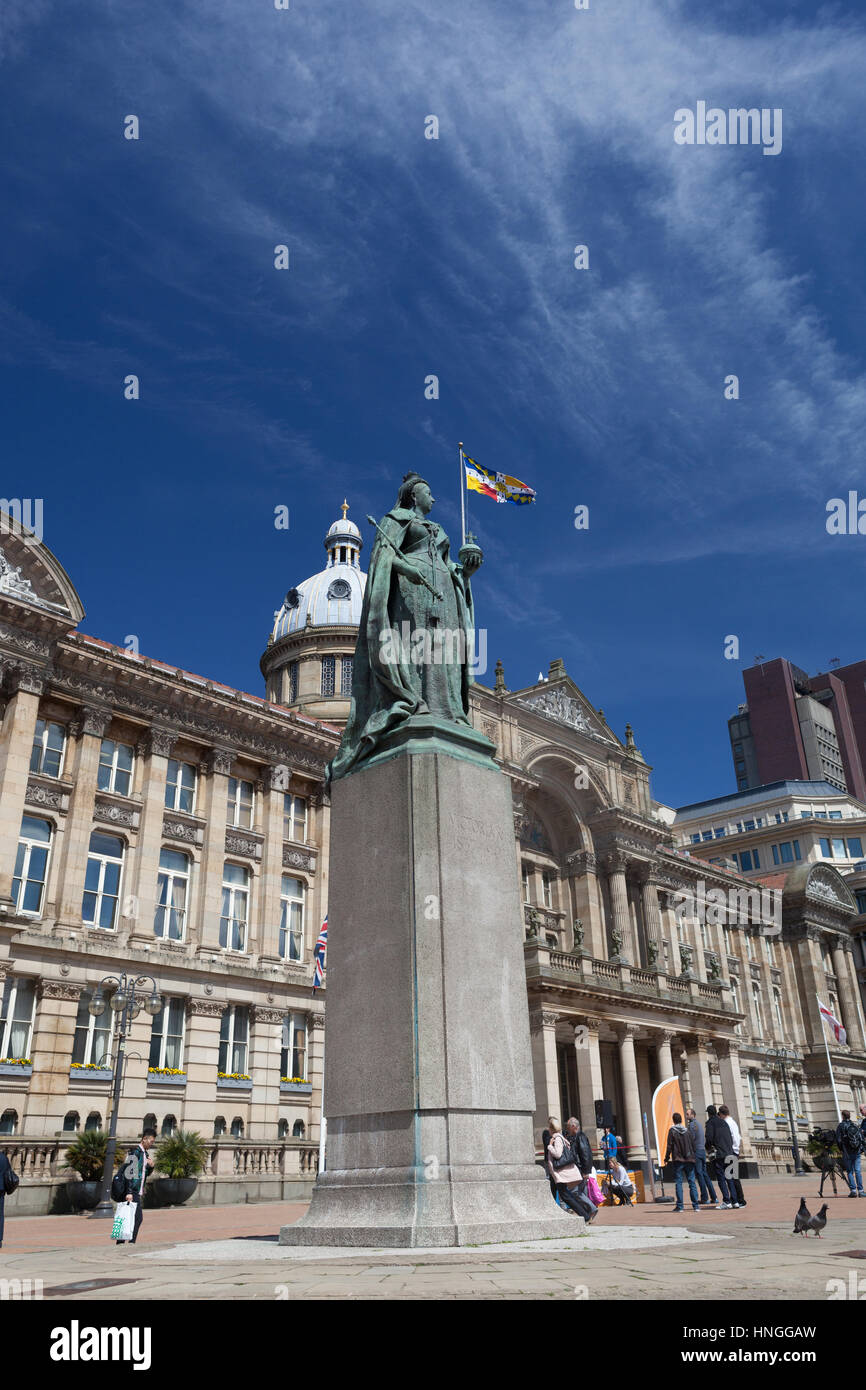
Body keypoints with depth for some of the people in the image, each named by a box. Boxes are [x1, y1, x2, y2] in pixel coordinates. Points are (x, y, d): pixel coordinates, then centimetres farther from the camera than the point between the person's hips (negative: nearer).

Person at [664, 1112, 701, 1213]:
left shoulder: (672, 1131, -3)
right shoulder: (687, 1131, 9)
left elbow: (669, 1146, -6)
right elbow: (693, 1145, 12)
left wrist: (667, 1157, 3)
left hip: (678, 1160, -4)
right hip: (689, 1159, 4)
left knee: (678, 1183, 0)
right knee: (692, 1182, 6)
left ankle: (680, 1206, -3)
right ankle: (695, 1205, 2)